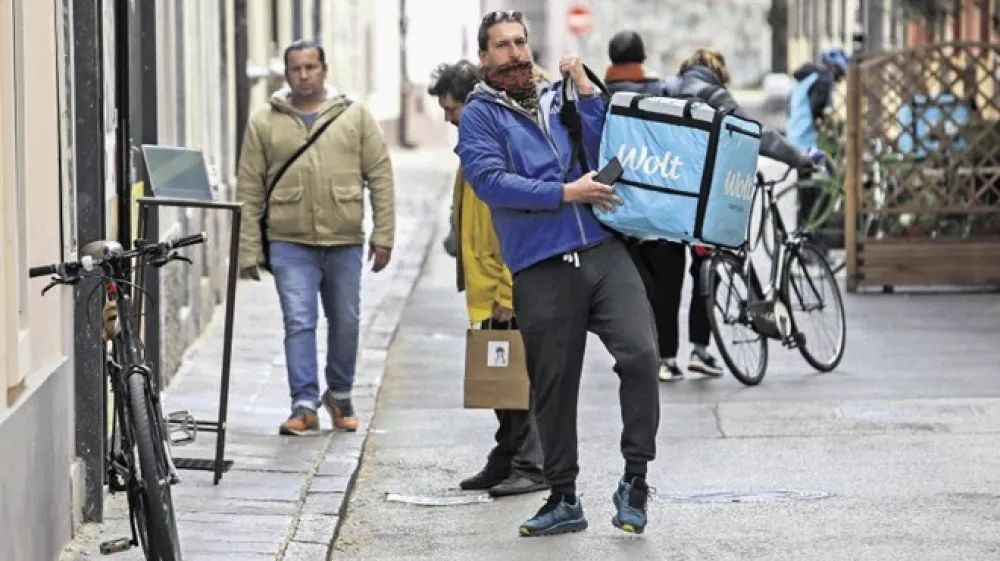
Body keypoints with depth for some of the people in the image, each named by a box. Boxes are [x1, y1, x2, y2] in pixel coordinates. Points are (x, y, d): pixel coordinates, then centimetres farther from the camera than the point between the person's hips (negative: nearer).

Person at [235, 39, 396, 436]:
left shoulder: (355, 116, 6)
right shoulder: (264, 123, 4)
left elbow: (380, 177, 5)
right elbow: (249, 191, 4)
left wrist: (383, 235, -1)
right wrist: (248, 250, -1)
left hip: (345, 243, 1)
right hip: (290, 244, -1)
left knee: (346, 323, 10)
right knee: (299, 323, -9)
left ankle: (340, 395, 29)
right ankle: (305, 406, -6)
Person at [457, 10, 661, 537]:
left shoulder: (560, 100, 16)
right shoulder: (480, 115, 4)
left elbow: (603, 154, 7)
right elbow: (490, 181, -11)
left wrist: (586, 91, 1)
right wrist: (567, 193, -12)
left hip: (604, 253, 2)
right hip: (541, 271, -2)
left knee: (640, 354, -17)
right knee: (553, 388, 6)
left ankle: (635, 478, -5)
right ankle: (563, 498, 22)